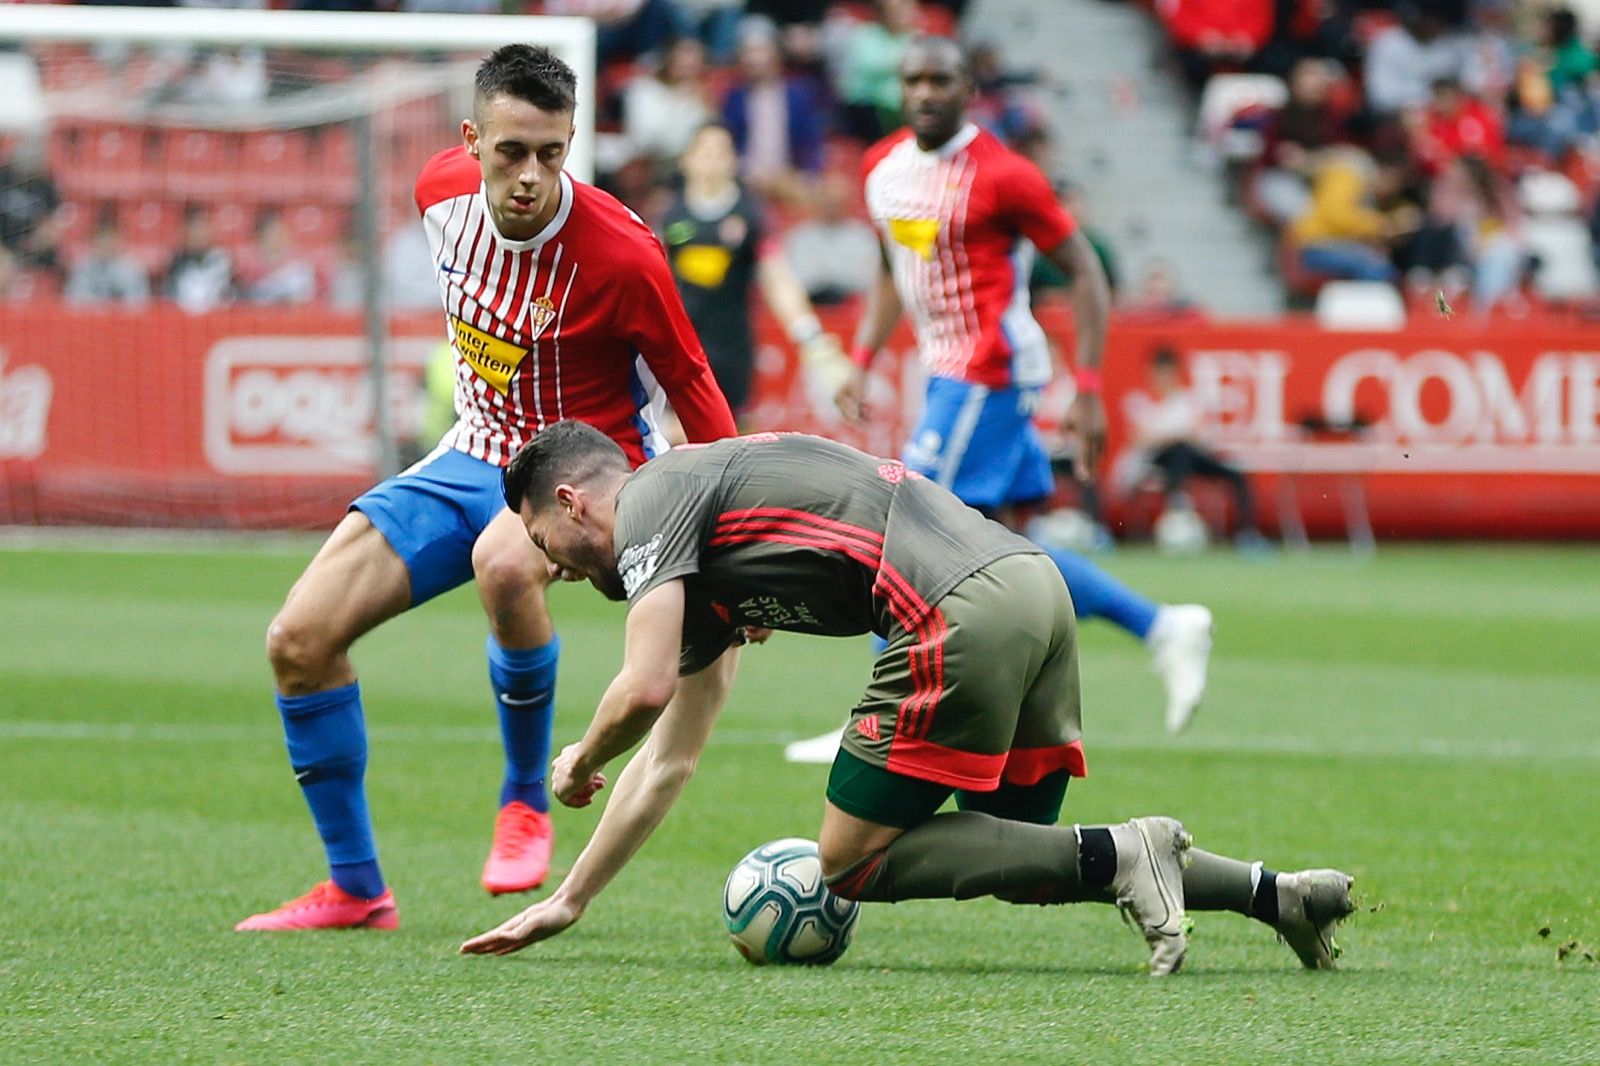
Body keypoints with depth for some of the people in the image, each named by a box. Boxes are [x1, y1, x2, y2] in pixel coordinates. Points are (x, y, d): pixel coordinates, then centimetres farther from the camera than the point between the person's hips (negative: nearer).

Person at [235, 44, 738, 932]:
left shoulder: (619, 254, -26)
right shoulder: (443, 192, -10)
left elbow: (693, 394, -14)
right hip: (472, 458, 6)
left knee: (504, 561, -42)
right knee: (299, 639, -7)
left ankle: (526, 800, -17)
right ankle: (355, 890, 7)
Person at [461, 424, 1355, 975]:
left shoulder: (651, 501, 4)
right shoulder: (701, 581, 32)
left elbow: (642, 694, -8)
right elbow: (669, 760, 37)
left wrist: (579, 763, 13)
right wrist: (565, 904, 39)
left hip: (966, 610, -10)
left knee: (853, 861, 2)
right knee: (1016, 850, 20)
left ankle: (1118, 856, -10)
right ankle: (1273, 893, 7)